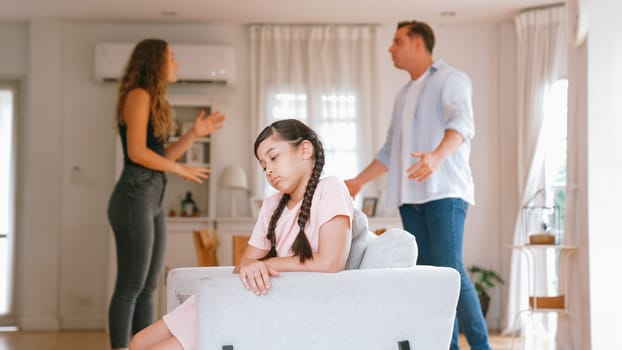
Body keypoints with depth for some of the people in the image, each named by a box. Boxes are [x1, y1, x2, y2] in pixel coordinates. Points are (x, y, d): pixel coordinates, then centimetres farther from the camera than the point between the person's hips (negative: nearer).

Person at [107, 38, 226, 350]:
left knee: (147, 288, 9)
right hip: (134, 198, -9)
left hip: (152, 201, 9)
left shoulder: (152, 101, 20)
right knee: (130, 287, -8)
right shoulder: (138, 95, -8)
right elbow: (137, 152, -17)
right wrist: (181, 170, -7)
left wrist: (194, 134, 8)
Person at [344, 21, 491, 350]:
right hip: (410, 198, 7)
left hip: (444, 193, -7)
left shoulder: (451, 79, 1)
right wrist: (358, 181, 25)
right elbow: (390, 151, 29)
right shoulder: (404, 95, 23)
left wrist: (436, 156, -37)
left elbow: (461, 124, -18)